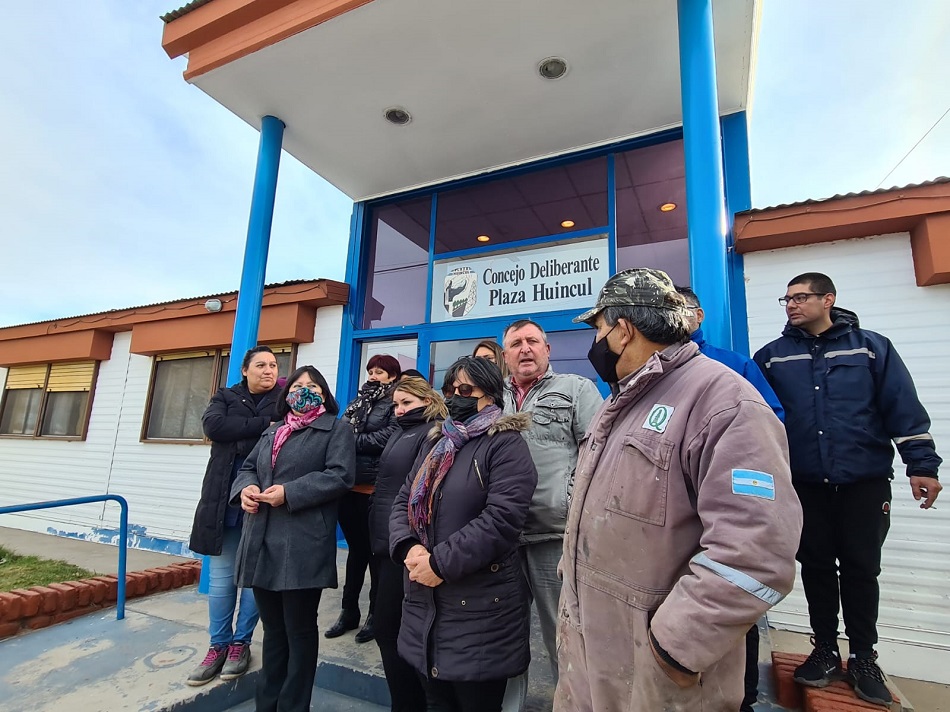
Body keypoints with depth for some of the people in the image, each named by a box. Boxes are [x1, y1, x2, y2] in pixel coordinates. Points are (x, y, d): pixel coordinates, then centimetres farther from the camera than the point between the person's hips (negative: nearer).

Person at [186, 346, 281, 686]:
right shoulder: (225, 397, 11)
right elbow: (213, 426, -9)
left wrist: (240, 436, -17)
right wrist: (266, 424, -14)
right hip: (225, 498, 2)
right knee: (220, 575, 7)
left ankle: (241, 643, 23)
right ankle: (219, 645, 23)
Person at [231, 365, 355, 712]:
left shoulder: (337, 429, 0)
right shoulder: (272, 432, 21)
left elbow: (340, 475, -12)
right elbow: (247, 468, 20)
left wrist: (290, 493, -18)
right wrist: (245, 488, -4)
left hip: (302, 547, -6)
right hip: (262, 544, 6)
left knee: (299, 630, 7)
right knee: (273, 628, 19)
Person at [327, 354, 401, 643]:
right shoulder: (360, 400, 17)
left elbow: (387, 437, -16)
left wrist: (352, 440, -10)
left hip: (375, 487, -6)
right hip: (349, 484, 6)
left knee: (375, 550, 8)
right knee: (355, 548, 17)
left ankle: (375, 613, 24)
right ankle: (349, 610, 30)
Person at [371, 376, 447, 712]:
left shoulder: (432, 434, -11)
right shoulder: (399, 434, 16)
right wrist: (376, 535, 15)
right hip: (385, 540, 9)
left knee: (389, 629, 0)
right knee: (393, 628, 17)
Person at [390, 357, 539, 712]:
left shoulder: (506, 444, -10)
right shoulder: (439, 444, 13)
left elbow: (501, 519, -22)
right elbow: (403, 502, 8)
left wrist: (440, 563, -20)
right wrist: (408, 549, -11)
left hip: (479, 609, -7)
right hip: (424, 604, 7)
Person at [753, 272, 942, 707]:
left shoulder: (871, 347, 2)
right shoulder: (772, 356, 2)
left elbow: (905, 409, 0)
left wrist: (921, 465, -5)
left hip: (864, 481, 0)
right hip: (805, 485, 1)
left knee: (861, 568, 9)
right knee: (816, 566, 11)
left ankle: (863, 659, 28)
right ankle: (825, 651, 28)